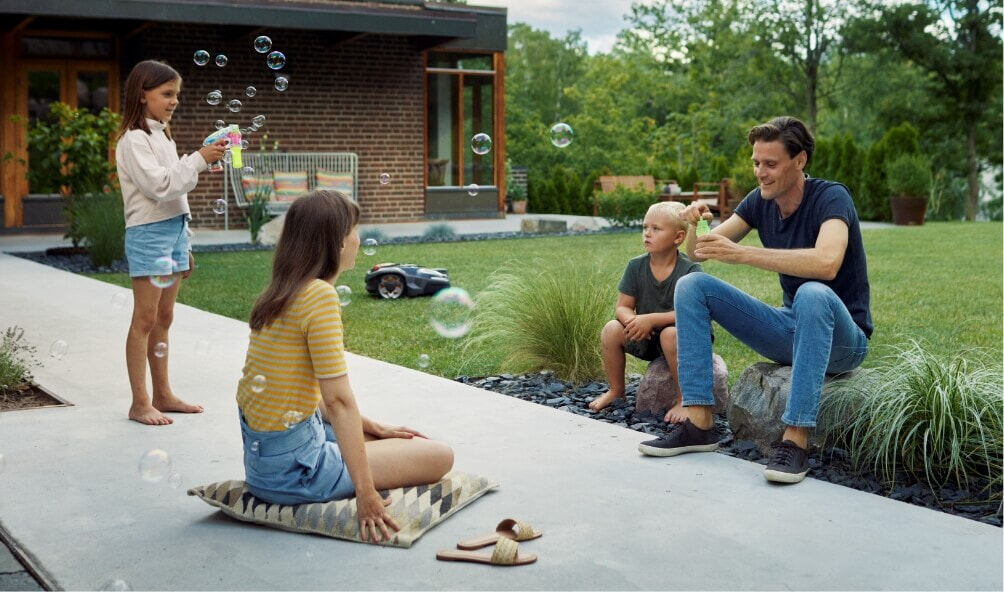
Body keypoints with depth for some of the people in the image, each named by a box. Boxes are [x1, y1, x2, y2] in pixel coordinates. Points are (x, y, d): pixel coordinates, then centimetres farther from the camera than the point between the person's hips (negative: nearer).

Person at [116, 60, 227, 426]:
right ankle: (140, 403, -1)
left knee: (164, 317, 11)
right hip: (148, 233, -8)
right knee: (145, 319, -5)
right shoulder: (134, 140, -9)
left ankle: (162, 395, 18)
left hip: (173, 230, 8)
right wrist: (198, 160, -19)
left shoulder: (162, 136, 17)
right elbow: (158, 184, -20)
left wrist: (184, 242, 18)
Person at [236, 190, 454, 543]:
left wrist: (368, 427, 11)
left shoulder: (282, 294, 7)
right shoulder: (320, 295, -21)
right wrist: (365, 492, -23)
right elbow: (338, 400, -24)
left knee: (413, 442, 24)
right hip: (293, 467, -9)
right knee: (440, 457, -1)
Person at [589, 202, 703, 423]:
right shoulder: (636, 266, -5)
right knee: (611, 329, -16)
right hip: (646, 338, 5)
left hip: (681, 333, -5)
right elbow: (622, 307, -4)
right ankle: (616, 390, 7)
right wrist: (632, 321, -28)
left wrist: (651, 319, -34)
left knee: (671, 335, -36)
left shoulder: (690, 270, -19)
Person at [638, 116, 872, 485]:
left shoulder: (831, 198, -18)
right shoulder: (760, 202, 1)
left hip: (841, 339, -6)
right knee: (692, 286, -6)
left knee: (813, 294, -40)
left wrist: (742, 254, -40)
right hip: (788, 328, 7)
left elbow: (826, 263, -38)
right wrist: (696, 225, -23)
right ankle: (699, 423, -12)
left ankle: (796, 439, -37)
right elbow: (698, 252, 1)